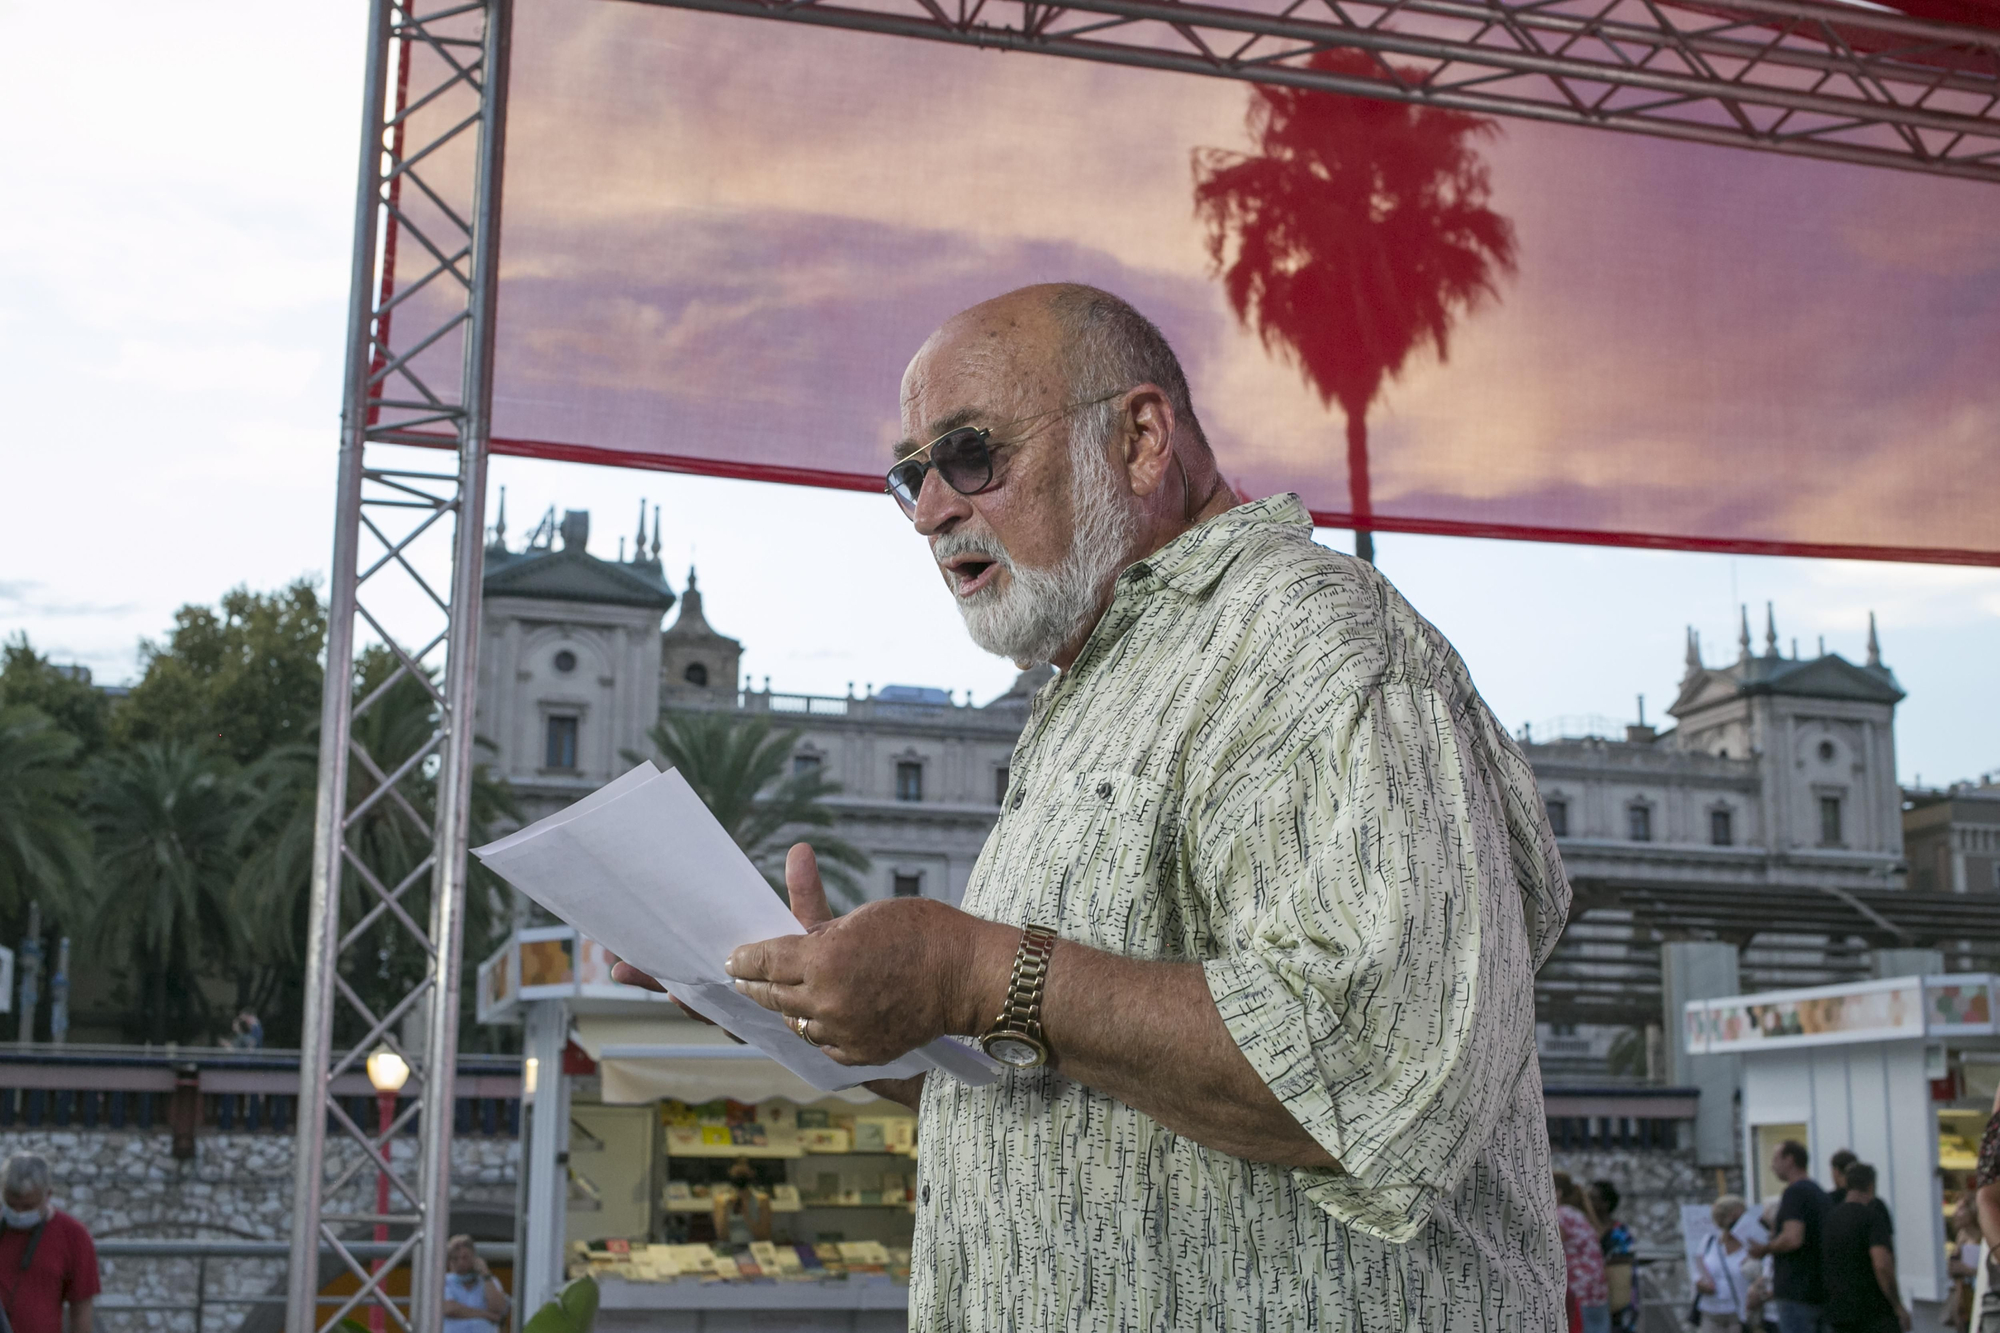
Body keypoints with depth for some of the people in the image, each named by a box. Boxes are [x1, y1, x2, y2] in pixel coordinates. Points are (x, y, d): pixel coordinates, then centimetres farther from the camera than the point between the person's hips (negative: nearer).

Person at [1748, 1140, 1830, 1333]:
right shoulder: (1818, 1192, 17)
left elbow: (1793, 1239, -24)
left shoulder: (1795, 1191, -13)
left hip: (1795, 1293, -9)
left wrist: (1764, 1249, -7)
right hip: (1819, 1291, 9)